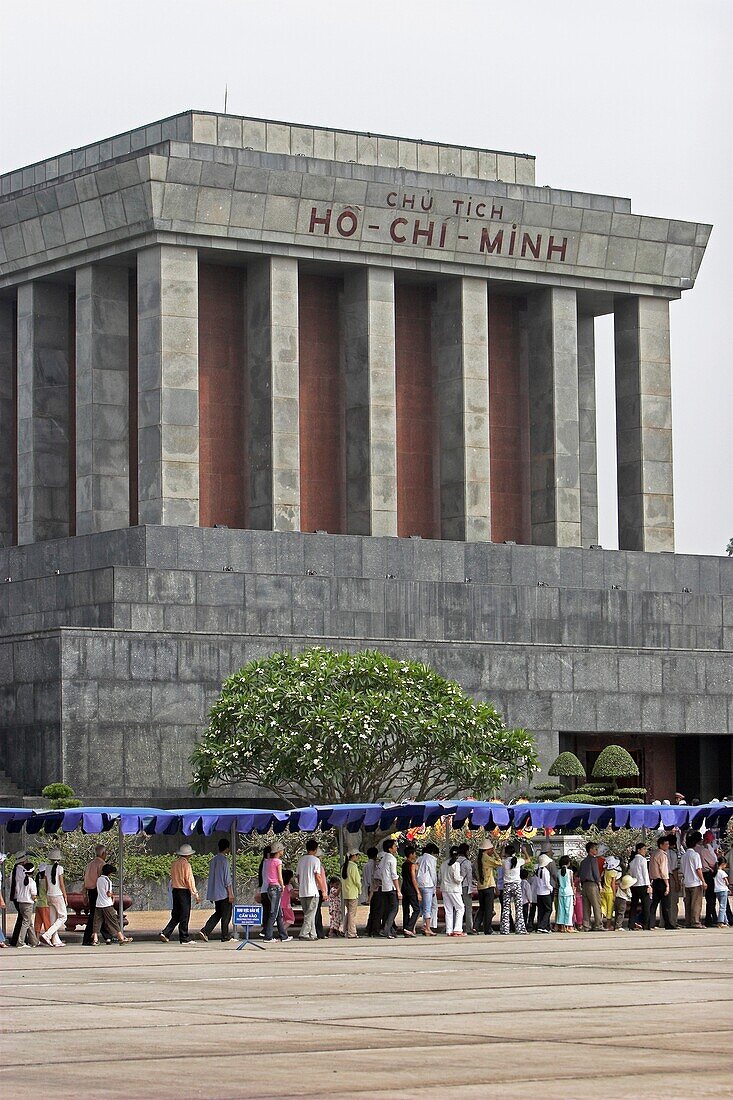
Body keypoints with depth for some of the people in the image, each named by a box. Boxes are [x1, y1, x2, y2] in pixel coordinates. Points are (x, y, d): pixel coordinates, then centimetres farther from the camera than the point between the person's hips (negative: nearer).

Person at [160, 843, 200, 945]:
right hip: (184, 891, -7)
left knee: (176, 915, 13)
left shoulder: (174, 863, 9)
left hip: (175, 890, 7)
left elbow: (172, 878, 14)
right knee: (184, 915, 0)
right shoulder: (186, 864, -12)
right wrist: (195, 894, -11)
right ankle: (184, 938, 3)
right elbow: (190, 880, -14)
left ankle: (166, 933, 1)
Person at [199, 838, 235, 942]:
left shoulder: (213, 860, 11)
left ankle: (205, 931, -2)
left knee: (218, 913, 13)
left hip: (215, 893, 7)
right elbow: (227, 879, -16)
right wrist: (231, 893, -13)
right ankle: (225, 936, 8)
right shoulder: (224, 860, -13)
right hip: (224, 892, -7)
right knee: (226, 915, 3)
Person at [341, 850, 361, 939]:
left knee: (349, 912, 17)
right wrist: (360, 890, 3)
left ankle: (346, 931, 17)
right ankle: (351, 933, -2)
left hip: (345, 893, 8)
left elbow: (342, 880, 12)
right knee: (352, 914, -3)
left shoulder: (344, 866, 9)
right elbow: (357, 881, -13)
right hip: (353, 893, -7)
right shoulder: (353, 866, -14)